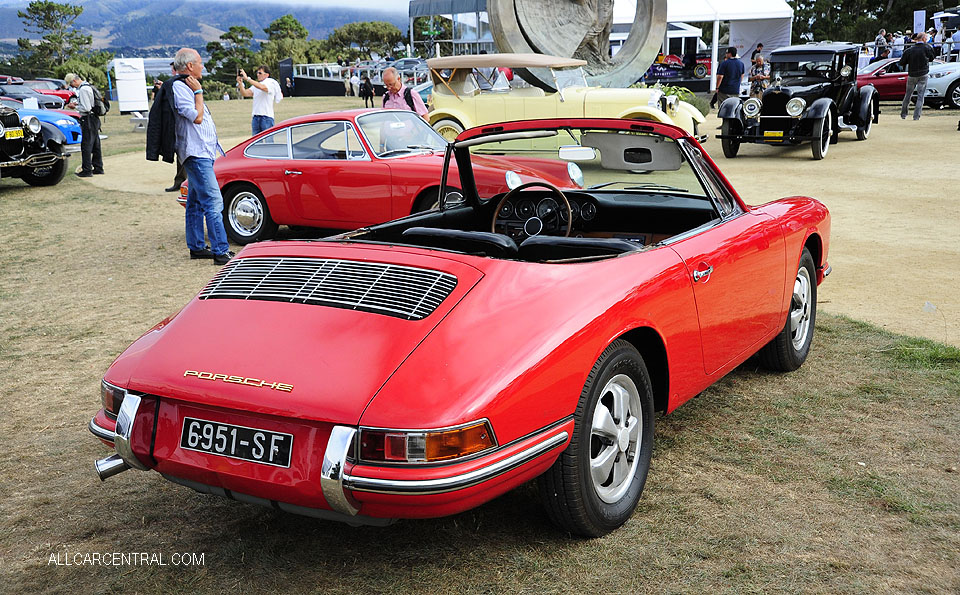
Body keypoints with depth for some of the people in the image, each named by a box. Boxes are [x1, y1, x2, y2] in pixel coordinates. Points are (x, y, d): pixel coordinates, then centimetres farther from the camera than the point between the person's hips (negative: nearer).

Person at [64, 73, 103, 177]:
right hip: (95, 119, 10)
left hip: (88, 120, -10)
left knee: (86, 146, -7)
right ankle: (98, 168, 21)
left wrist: (76, 107, -6)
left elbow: (86, 108, -22)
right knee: (95, 145, 14)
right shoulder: (89, 86, 14)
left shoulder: (83, 89, -17)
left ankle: (87, 170, -6)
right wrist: (77, 103, 13)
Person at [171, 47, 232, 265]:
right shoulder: (180, 88, -14)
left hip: (202, 153, 11)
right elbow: (197, 117, -20)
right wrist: (198, 92, -13)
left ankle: (196, 247, 20)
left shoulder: (187, 87, 18)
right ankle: (221, 251, -15)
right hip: (196, 153, -11)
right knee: (213, 202, -14)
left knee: (195, 202, 14)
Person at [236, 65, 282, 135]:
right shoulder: (255, 84, 16)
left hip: (266, 117, -6)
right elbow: (245, 93, 7)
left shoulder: (270, 82, -4)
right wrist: (240, 83, -10)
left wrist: (247, 78, -28)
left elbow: (262, 87, -25)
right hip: (255, 118, 7)